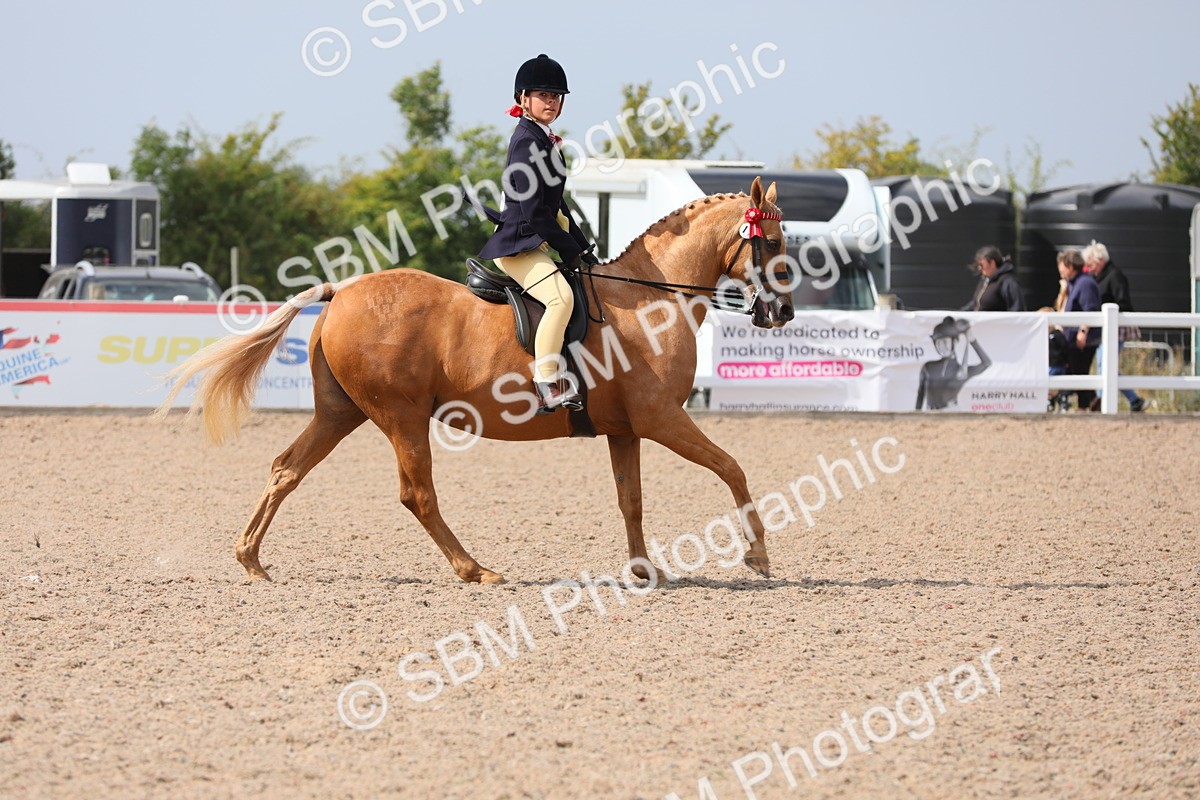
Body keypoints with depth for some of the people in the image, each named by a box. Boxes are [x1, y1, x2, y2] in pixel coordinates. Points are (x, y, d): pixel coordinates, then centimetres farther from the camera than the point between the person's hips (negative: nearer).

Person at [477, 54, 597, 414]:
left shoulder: (545, 140, 18)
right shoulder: (527, 141, -13)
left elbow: (555, 206, 23)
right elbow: (532, 209, -19)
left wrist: (584, 250, 17)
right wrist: (571, 252, -13)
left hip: (534, 245, 11)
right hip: (518, 245, -11)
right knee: (560, 297, -31)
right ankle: (547, 386, -33)